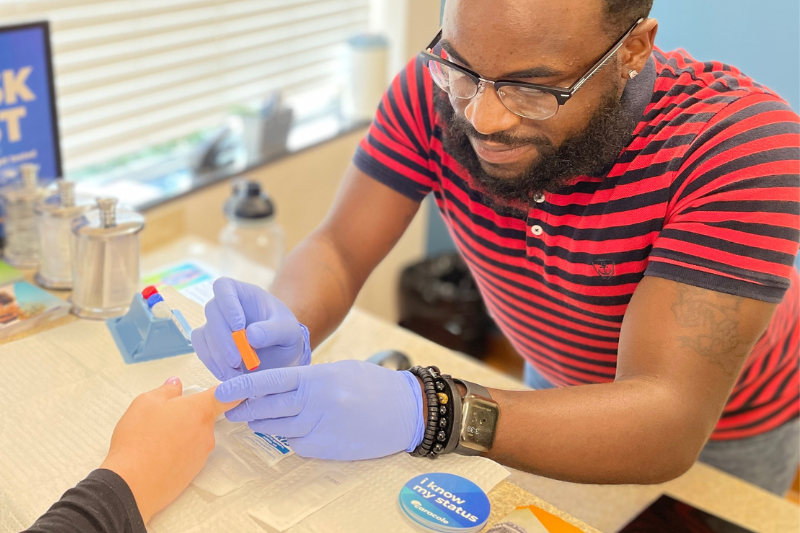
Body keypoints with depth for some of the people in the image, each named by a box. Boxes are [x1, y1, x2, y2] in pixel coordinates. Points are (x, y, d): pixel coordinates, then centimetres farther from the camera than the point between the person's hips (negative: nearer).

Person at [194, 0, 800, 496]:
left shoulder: (738, 142, -37)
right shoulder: (437, 88, -25)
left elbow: (670, 427, -42)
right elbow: (336, 251, -19)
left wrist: (419, 411, -55)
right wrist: (286, 328, -42)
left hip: (720, 427, -2)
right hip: (557, 384, 3)